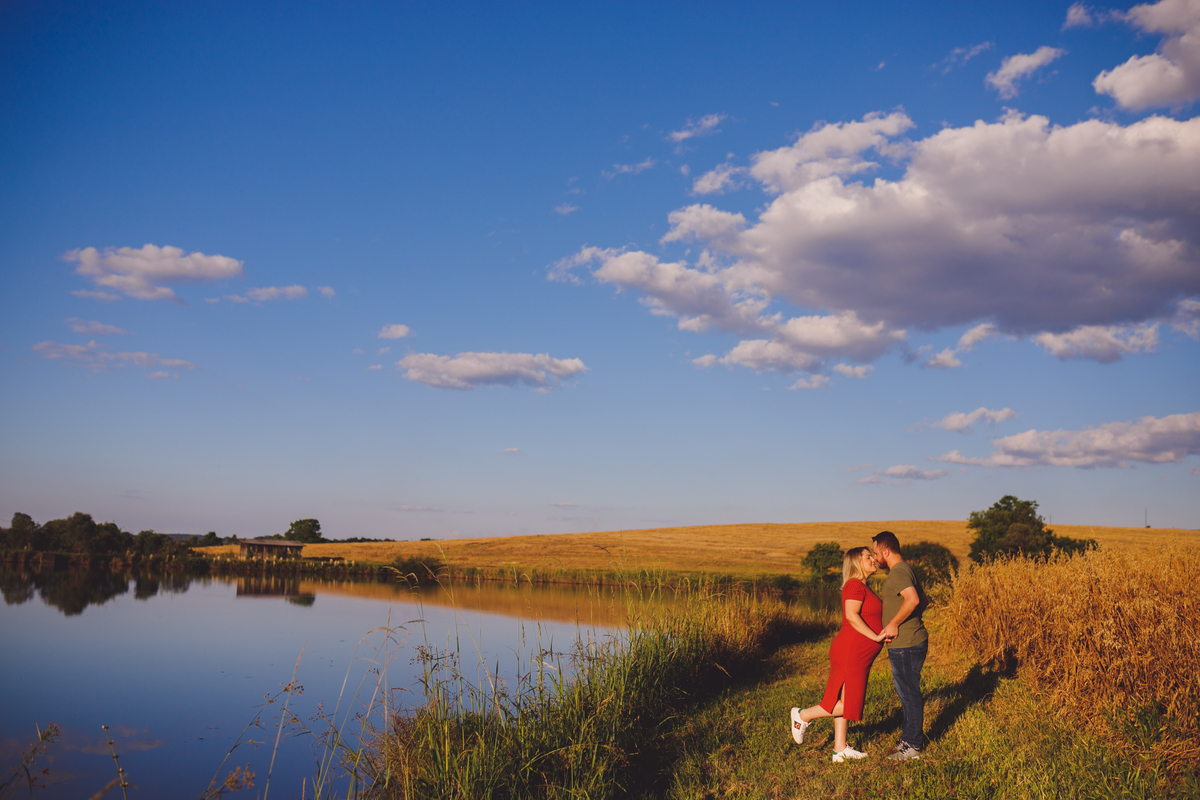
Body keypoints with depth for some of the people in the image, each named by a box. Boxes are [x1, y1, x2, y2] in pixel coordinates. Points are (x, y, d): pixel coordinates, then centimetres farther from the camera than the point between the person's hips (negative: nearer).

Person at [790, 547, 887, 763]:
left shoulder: (861, 587, 18)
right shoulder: (855, 585, -14)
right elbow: (852, 615, -25)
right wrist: (875, 636, -22)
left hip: (856, 654, 10)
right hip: (851, 652, -10)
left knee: (845, 702, 11)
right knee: (849, 703, -6)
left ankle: (840, 749, 16)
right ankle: (803, 715, 7)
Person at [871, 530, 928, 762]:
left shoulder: (897, 573, -18)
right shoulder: (907, 570, 15)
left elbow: (912, 599, -33)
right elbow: (924, 601, 23)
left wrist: (894, 624, -24)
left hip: (906, 645, -10)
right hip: (913, 641, 10)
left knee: (909, 694, -1)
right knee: (906, 692, 19)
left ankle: (912, 746, 8)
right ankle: (910, 736, 29)